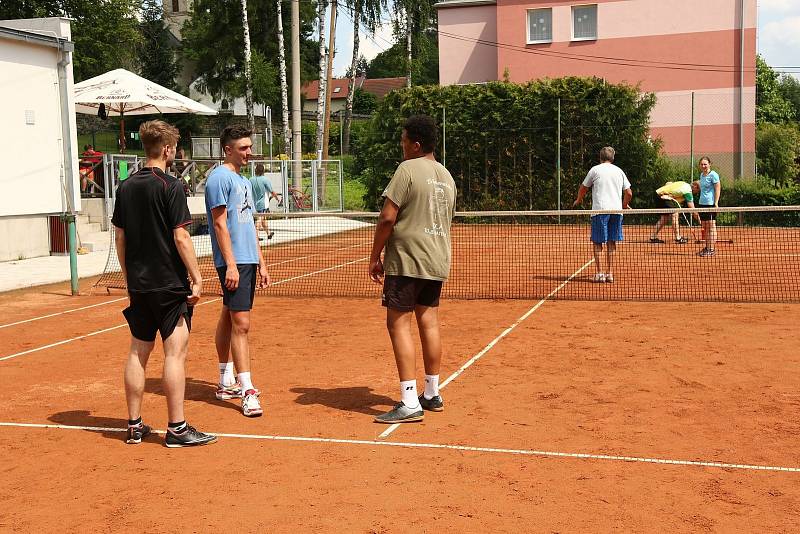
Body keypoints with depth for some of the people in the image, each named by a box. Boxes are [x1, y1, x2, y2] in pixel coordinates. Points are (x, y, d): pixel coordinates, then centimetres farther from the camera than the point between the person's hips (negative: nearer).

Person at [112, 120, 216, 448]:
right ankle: (177, 429, 0)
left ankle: (134, 425, 18)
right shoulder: (170, 186, -11)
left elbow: (120, 238, 12)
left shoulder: (125, 187, 8)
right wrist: (197, 279, -11)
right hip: (169, 285, -7)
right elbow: (180, 238, -15)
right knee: (175, 352, -2)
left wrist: (129, 279, 19)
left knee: (138, 353, 11)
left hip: (138, 285, 7)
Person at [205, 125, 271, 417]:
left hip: (248, 261, 9)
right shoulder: (220, 177, -9)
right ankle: (247, 391, -11)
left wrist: (261, 262, 19)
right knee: (240, 324, -11)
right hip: (233, 261, -9)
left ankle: (226, 382, 23)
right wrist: (230, 265, -19)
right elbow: (220, 224, -15)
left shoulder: (244, 180, 18)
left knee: (228, 317, 15)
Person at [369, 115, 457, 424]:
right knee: (429, 323, 13)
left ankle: (410, 404, -8)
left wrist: (375, 257, -6)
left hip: (406, 261, -8)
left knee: (399, 324, -5)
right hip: (437, 262, 8)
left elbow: (387, 218, -15)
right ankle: (432, 395, 22)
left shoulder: (408, 169, -10)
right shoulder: (446, 176, 13)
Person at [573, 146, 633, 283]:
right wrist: (624, 206, 30)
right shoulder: (619, 171, 13)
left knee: (597, 242, 2)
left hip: (600, 209, -3)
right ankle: (610, 273, 9)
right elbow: (629, 193, 12)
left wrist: (578, 200, 32)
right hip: (616, 210, 3)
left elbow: (583, 188, 13)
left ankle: (600, 273, -3)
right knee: (611, 243, 9)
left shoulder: (595, 170, 3)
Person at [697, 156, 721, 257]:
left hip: (710, 204, -8)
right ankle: (707, 247, 16)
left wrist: (716, 203, -17)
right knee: (705, 227, 10)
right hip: (702, 203, 8)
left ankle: (712, 249, -5)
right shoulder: (702, 175, 16)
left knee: (711, 227, -6)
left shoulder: (713, 175, -9)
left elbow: (717, 189, -12)